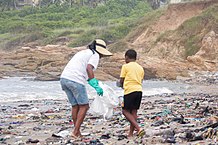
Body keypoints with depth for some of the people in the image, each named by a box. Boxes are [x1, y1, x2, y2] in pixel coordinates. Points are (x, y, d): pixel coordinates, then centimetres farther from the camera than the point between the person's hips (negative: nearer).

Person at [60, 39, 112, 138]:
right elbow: (89, 68, -16)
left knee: (75, 106, 15)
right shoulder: (95, 55, 2)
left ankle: (78, 133, 18)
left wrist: (93, 80, 37)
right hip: (76, 81, -8)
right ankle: (75, 132, -2)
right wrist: (96, 86, -19)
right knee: (84, 106, 3)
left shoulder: (83, 52, 28)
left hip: (64, 78, 8)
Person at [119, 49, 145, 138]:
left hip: (129, 90, -6)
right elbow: (141, 81, 16)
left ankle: (138, 129, -14)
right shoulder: (140, 68, 16)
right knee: (134, 111, 10)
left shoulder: (125, 66, -1)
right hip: (139, 90, 6)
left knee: (125, 111, 2)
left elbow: (121, 81, 1)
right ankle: (131, 133, 10)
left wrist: (122, 86, 22)